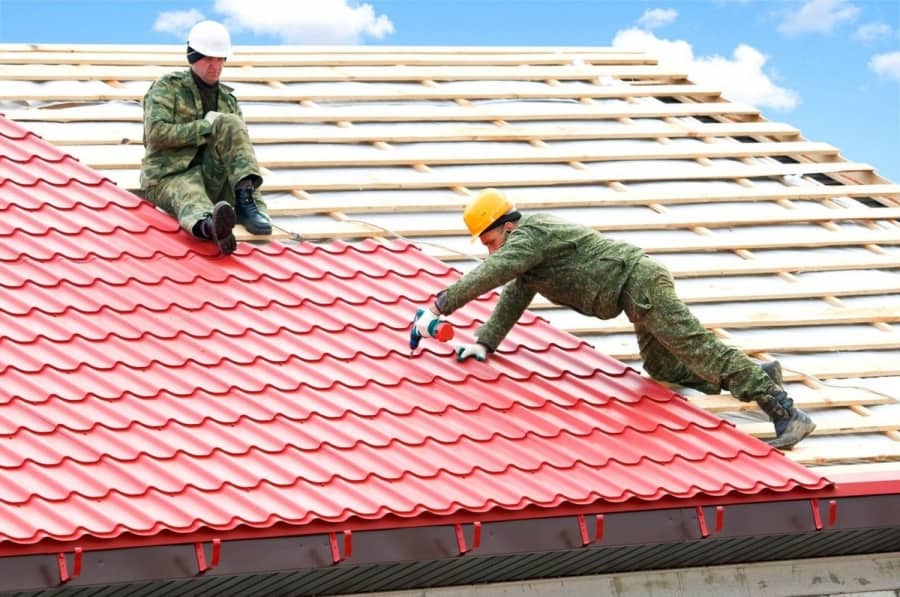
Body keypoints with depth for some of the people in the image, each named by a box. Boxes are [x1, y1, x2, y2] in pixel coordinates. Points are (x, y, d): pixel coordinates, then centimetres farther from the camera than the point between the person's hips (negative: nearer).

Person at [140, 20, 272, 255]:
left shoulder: (227, 99, 20)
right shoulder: (168, 87, 4)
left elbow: (240, 142, 18)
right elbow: (157, 133, -11)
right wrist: (207, 127, -11)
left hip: (213, 176, 4)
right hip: (171, 176, -4)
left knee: (229, 124, -21)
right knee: (194, 206, -41)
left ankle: (246, 200, -36)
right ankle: (211, 225, -79)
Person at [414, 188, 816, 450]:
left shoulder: (528, 235, -9)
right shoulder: (529, 249, 22)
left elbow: (489, 275, -22)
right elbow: (512, 302, 23)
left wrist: (439, 308, -21)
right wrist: (484, 343, 11)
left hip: (641, 284, -10)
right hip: (641, 292, 10)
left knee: (700, 351, -16)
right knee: (662, 367, 19)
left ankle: (785, 412, -22)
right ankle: (760, 375, 17)